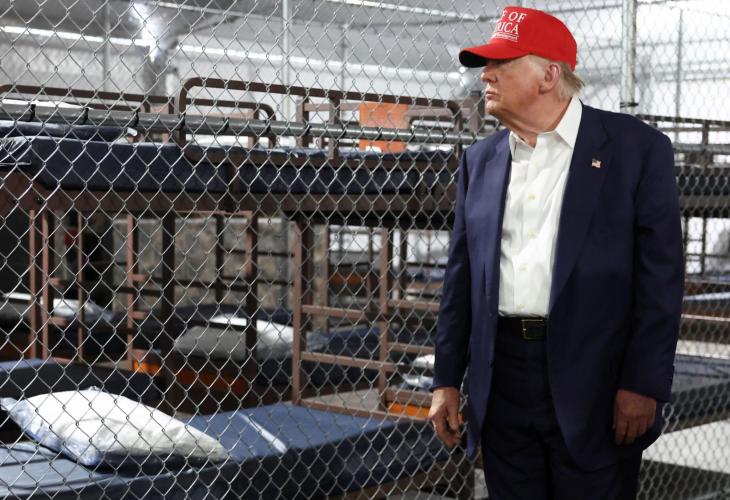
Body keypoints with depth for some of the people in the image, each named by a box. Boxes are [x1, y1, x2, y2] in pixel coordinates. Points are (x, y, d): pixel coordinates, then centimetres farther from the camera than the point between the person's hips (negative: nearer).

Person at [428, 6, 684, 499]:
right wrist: (447, 380, 8)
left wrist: (643, 385, -12)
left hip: (593, 384, -4)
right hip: (501, 381, 4)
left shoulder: (637, 147, -2)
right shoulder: (480, 159, 11)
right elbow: (462, 274, 12)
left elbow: (661, 273, -6)